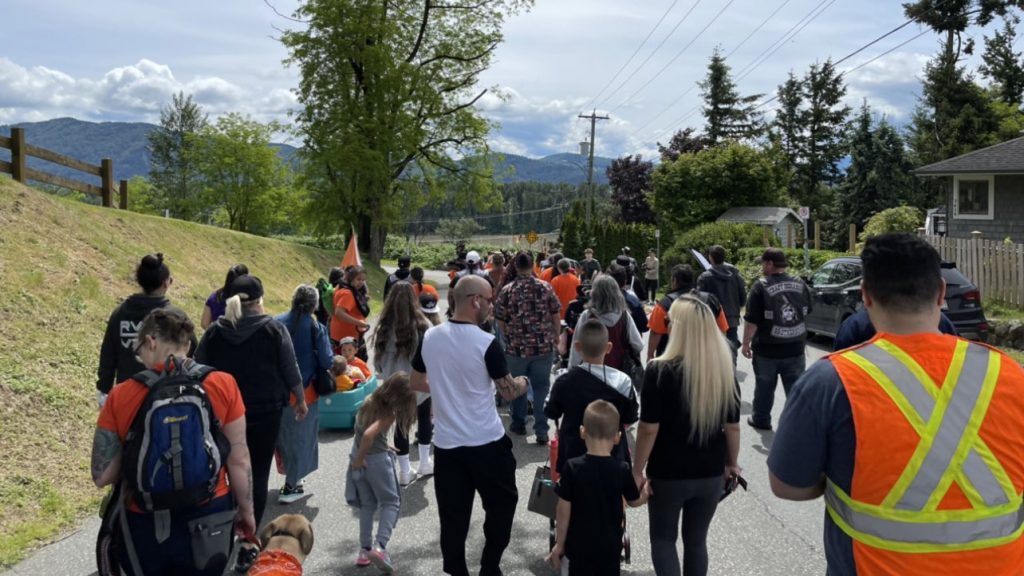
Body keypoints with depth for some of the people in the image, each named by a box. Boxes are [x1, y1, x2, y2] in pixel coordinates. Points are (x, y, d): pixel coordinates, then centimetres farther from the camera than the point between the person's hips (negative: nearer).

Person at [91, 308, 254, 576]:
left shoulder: (121, 396, -11)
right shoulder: (222, 385, -11)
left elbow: (102, 476, -7)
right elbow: (239, 460, -7)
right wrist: (246, 510, 7)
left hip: (144, 526, 0)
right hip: (208, 520, 0)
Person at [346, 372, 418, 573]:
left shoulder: (370, 400, 2)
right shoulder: (388, 413, -20)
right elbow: (368, 434, -32)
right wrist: (360, 459, -20)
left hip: (360, 456, 7)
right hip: (377, 459, -7)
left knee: (367, 504, 19)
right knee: (391, 502, 7)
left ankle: (365, 550, 18)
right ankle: (380, 547, -9)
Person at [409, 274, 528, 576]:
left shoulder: (429, 337, -1)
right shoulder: (486, 343, -16)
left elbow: (416, 383, 12)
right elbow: (508, 391, -7)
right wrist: (522, 383, 14)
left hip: (446, 444, 4)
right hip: (487, 443, -4)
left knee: (452, 517, 10)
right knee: (502, 504, 17)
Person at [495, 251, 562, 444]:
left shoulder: (506, 291, -6)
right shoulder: (545, 287, -5)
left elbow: (500, 322, 0)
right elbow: (556, 316, 1)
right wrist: (555, 337, 17)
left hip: (516, 348, 0)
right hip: (544, 347, 0)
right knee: (541, 387, 8)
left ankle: (518, 424, 33)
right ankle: (541, 431, 8)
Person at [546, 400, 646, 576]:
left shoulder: (572, 468, -16)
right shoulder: (623, 469, -11)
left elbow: (564, 510, -12)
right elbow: (635, 501, 6)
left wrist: (559, 544, 0)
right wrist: (647, 492, 29)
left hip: (579, 545, -2)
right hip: (610, 545, 2)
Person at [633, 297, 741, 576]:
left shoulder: (660, 370, -18)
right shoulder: (726, 370, -5)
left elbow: (649, 429, -16)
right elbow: (732, 426, 3)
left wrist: (638, 470, -5)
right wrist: (732, 463, 17)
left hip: (668, 474, -4)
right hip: (711, 473, 4)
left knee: (663, 540, 15)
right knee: (696, 540, 19)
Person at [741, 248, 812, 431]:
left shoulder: (761, 286, -15)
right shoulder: (801, 284, 2)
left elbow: (751, 320, -16)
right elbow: (806, 312, 16)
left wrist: (746, 342, -5)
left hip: (767, 349, -3)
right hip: (795, 348, 4)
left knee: (764, 387, 13)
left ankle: (761, 419, 28)